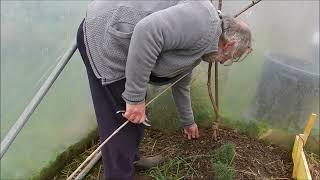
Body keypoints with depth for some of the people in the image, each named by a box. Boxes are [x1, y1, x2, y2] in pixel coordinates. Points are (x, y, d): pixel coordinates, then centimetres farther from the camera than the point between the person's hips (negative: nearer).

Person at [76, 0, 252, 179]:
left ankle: (131, 158, 42)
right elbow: (147, 32, -29)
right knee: (123, 122, -1)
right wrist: (136, 97, -23)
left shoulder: (199, 49, 16)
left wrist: (188, 122, 41)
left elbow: (181, 85, 29)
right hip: (104, 37, -10)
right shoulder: (206, 21, -15)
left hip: (118, 46, 10)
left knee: (137, 117, 19)